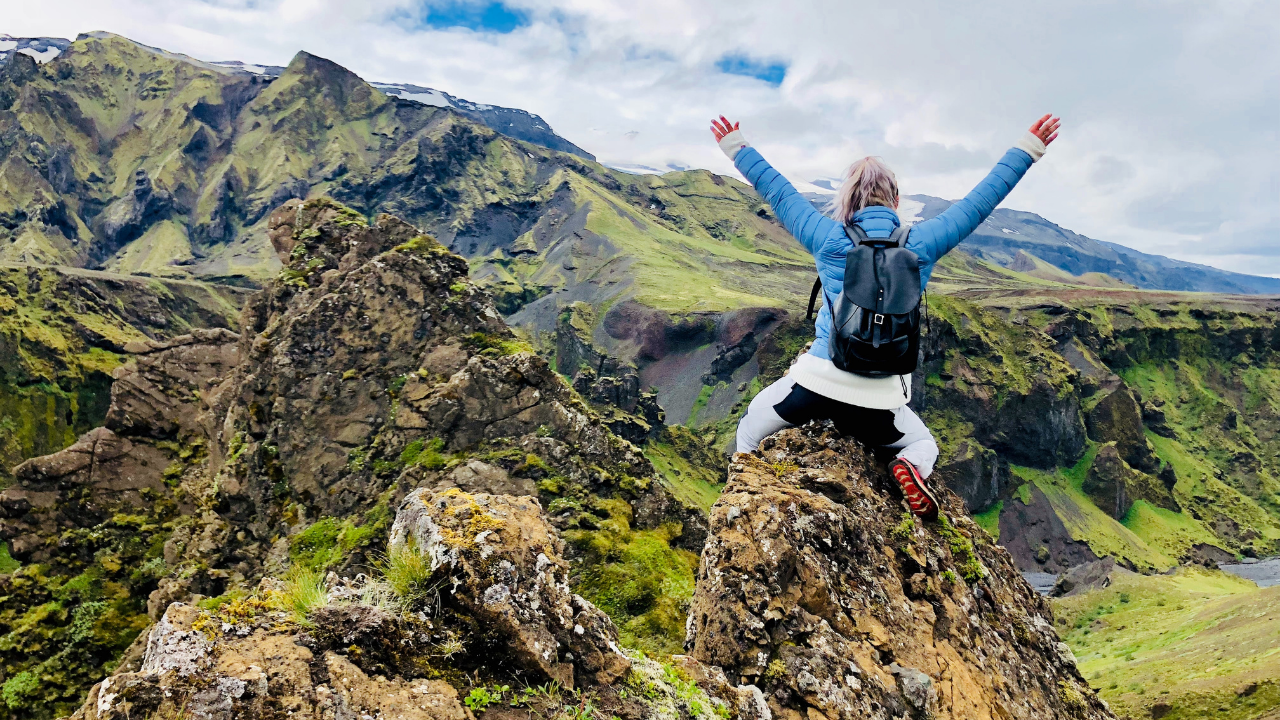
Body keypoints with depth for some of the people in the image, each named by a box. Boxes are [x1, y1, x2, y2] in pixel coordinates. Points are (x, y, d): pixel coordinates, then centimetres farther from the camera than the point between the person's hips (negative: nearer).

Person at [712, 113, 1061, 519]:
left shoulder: (829, 239, -1)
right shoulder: (920, 244, 0)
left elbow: (777, 191, 10)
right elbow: (980, 201, 10)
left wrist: (735, 147, 22)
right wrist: (1029, 149, 21)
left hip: (818, 382, 0)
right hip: (878, 402, 1)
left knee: (749, 432, 24)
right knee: (924, 444, 28)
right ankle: (911, 468, -6)